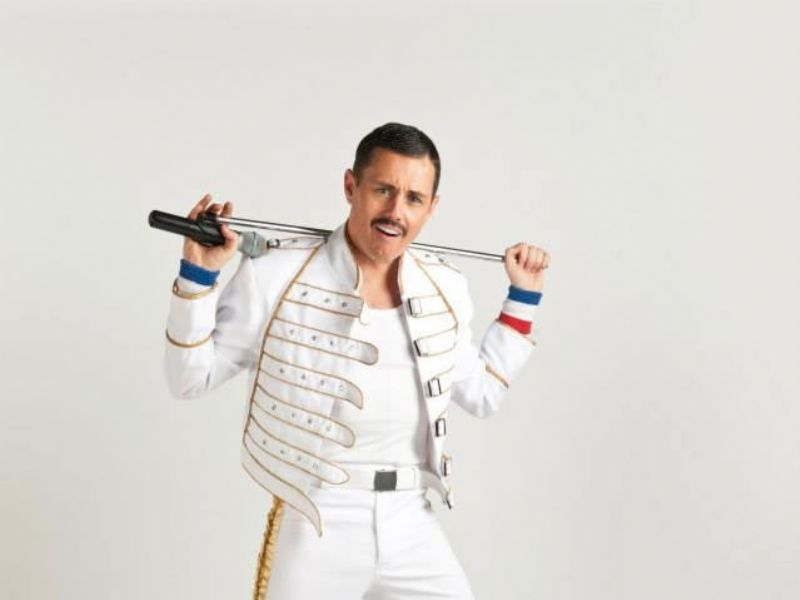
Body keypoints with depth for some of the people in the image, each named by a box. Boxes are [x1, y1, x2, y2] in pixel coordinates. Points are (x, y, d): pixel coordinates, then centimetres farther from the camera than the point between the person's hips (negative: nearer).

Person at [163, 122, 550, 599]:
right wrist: (198, 274, -14)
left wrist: (524, 298, 14)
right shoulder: (276, 276, -10)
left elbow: (482, 394, 16)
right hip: (312, 529, -4)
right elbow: (190, 380, -3)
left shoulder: (446, 289, 4)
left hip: (413, 526, 4)